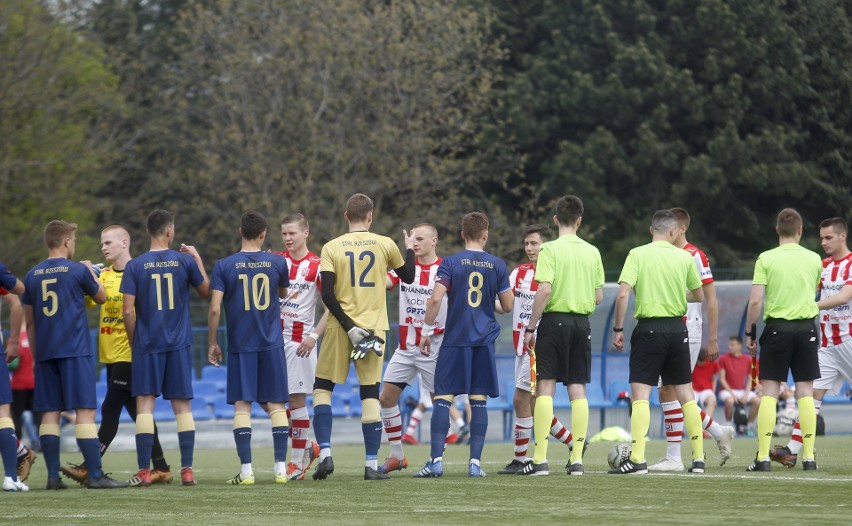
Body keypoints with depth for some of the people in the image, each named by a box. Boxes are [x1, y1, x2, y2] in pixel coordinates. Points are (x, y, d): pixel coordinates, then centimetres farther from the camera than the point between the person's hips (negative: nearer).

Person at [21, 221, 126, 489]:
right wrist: (91, 272, 29)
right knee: (85, 411, -6)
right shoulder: (78, 270, -5)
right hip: (75, 351, -5)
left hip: (45, 353, 5)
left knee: (50, 413, 6)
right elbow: (101, 297, 12)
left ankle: (53, 477, 3)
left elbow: (29, 322, 14)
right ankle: (95, 475, -10)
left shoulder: (33, 276, 9)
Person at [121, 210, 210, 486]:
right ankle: (187, 470, 4)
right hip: (179, 346, 1)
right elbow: (206, 291, 14)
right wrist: (197, 259, 23)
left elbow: (128, 311, -6)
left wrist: (134, 342, 6)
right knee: (182, 406, 7)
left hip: (146, 346, -1)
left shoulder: (135, 266, -4)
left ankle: (144, 471, -4)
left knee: (144, 405, 1)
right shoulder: (185, 261, -1)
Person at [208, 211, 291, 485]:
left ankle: (246, 470, -3)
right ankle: (281, 467, 2)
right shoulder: (277, 263, 0)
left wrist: (212, 343, 2)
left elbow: (215, 309, -8)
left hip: (240, 346, -1)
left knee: (242, 406, 2)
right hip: (272, 344, 1)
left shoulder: (224, 266, -4)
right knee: (276, 405, 5)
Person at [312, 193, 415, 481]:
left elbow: (327, 295, -11)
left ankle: (325, 454, -5)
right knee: (370, 394, 6)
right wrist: (410, 250, 34)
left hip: (340, 328, -1)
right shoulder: (385, 244, 0)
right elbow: (408, 277, 17)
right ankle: (372, 465, 3)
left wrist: (348, 326, -9)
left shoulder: (332, 247, -2)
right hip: (374, 327, 1)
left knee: (322, 388, 10)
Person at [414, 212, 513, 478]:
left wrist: (426, 330, -2)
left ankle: (436, 460, -9)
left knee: (443, 397, -1)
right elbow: (508, 305, 8)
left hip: (455, 339, -2)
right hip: (484, 341, 2)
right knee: (478, 400, 5)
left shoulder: (450, 262, -3)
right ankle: (475, 463, 2)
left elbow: (435, 299, -12)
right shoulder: (497, 265, 4)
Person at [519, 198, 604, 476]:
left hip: (555, 320, -4)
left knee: (545, 388, -3)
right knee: (578, 390, 6)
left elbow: (544, 290, -15)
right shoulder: (592, 252, 7)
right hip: (582, 323, 4)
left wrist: (531, 328, -9)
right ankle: (577, 460, 3)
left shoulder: (550, 249, -7)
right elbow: (599, 297, 9)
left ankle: (540, 459, -8)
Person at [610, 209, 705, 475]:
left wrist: (618, 329, -4)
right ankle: (698, 458, 14)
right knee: (685, 393, 12)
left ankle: (637, 458, -15)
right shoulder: (684, 257, 4)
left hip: (649, 328, -3)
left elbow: (623, 294, -13)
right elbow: (699, 296, 15)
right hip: (678, 328, 3)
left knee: (640, 393, -5)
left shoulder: (637, 254, -4)